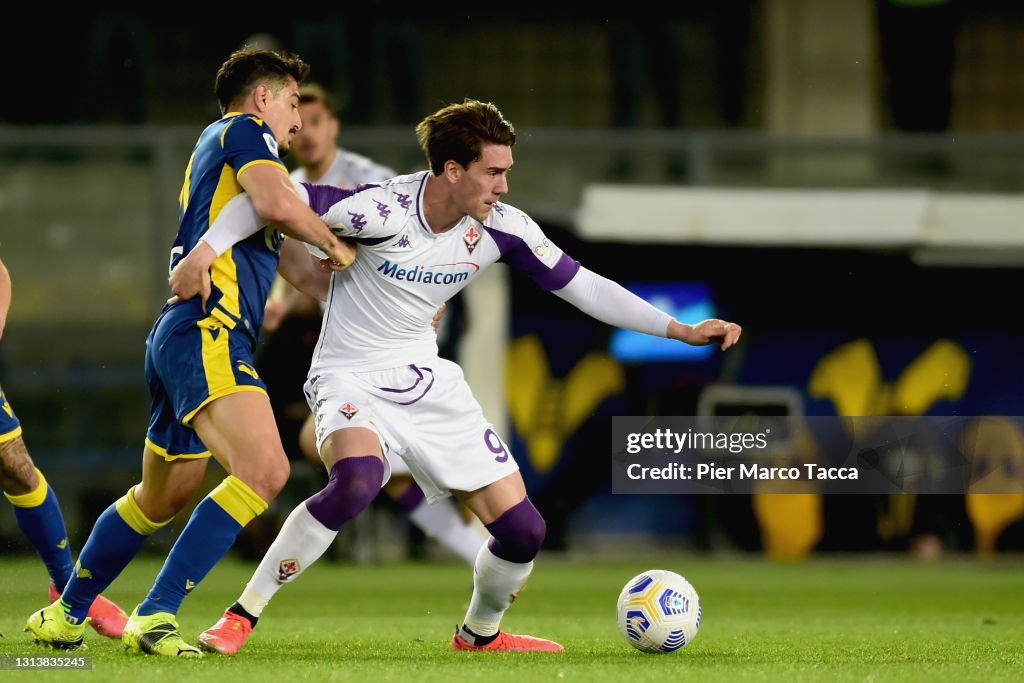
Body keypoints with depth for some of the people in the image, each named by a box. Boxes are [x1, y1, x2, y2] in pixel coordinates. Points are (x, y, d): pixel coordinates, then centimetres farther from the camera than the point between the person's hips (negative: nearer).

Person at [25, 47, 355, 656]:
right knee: (264, 469, -25)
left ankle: (65, 615, 35)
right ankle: (156, 617, -28)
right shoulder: (244, 130, 2)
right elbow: (274, 201, -18)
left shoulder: (215, 147, 30)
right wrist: (334, 244, -1)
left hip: (181, 333, 11)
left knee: (163, 497, 22)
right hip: (205, 331, -11)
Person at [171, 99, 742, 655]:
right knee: (357, 480, -38)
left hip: (427, 380, 6)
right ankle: (241, 617, -24)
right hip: (352, 379, -6)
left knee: (523, 530, -1)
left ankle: (480, 633, 31)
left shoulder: (501, 229, -6)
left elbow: (582, 286, 3)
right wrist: (204, 251, -32)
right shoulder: (384, 211, -24)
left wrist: (680, 330, 0)